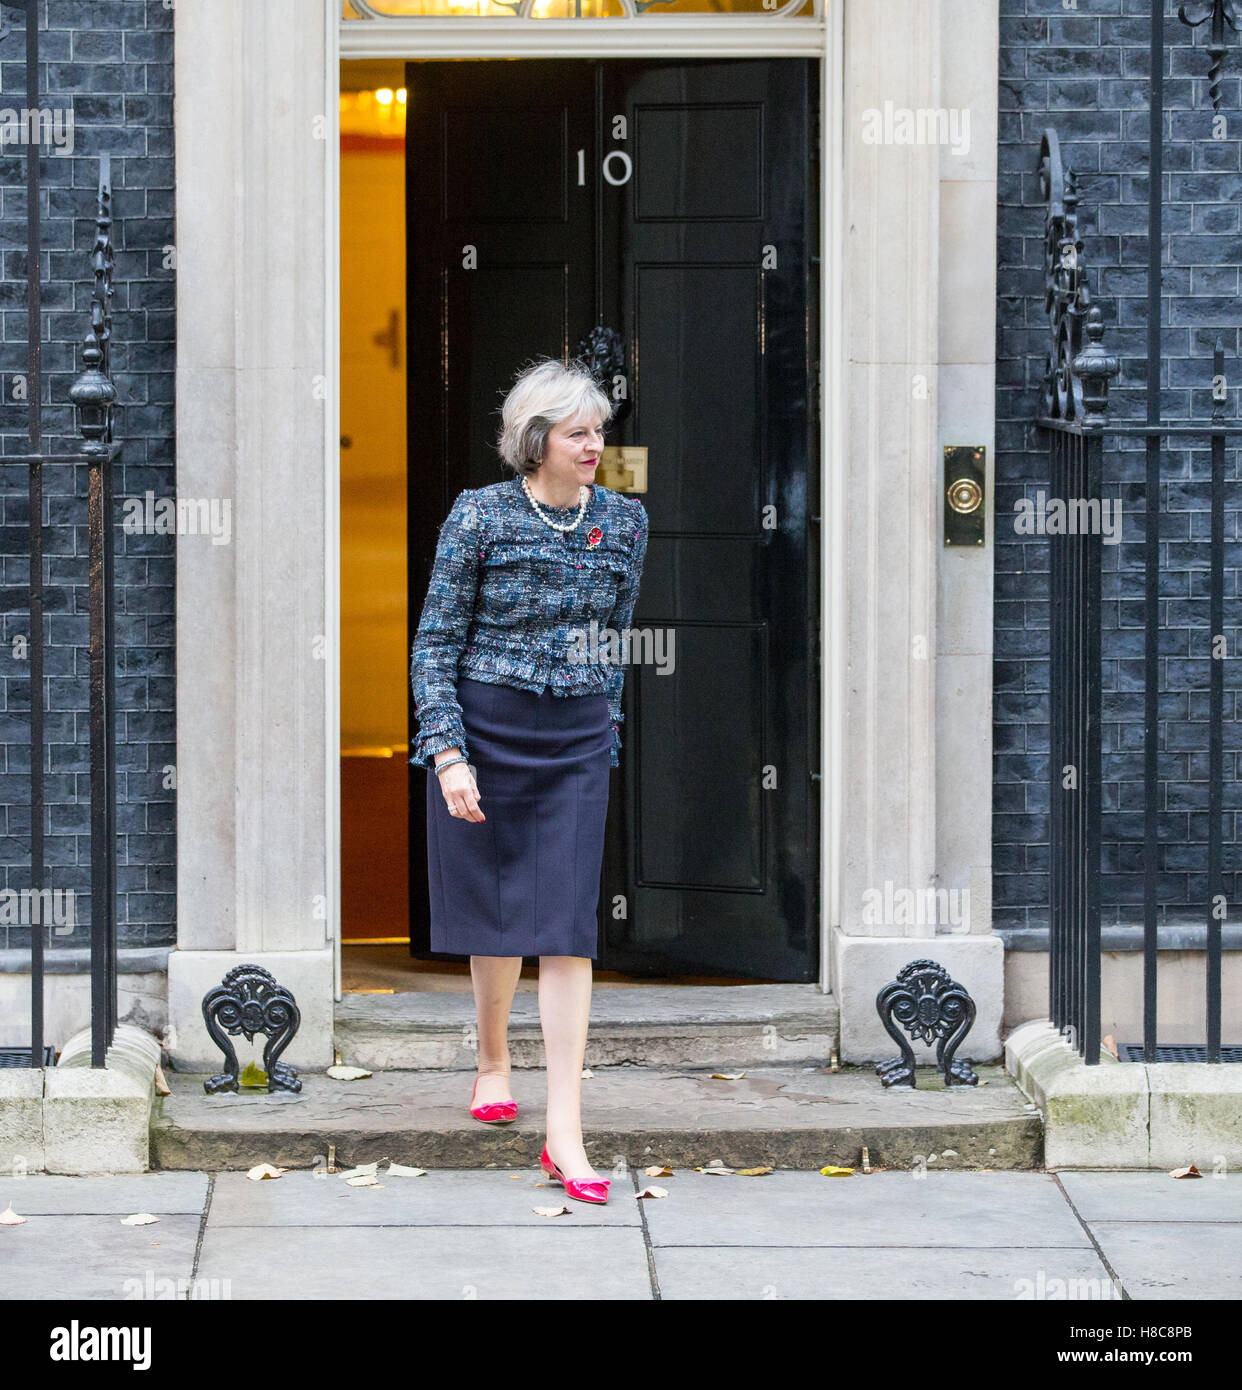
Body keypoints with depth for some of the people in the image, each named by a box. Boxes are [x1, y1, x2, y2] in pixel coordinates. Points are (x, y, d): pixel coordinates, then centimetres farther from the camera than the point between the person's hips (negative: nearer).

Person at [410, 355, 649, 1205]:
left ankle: (565, 1135, -8)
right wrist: (449, 754, -12)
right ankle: (494, 1061, 39)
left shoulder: (625, 520, 4)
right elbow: (436, 640, -4)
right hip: (485, 727, -1)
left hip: (577, 739, 2)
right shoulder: (481, 514, -6)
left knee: (568, 925, -7)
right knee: (494, 910, 10)